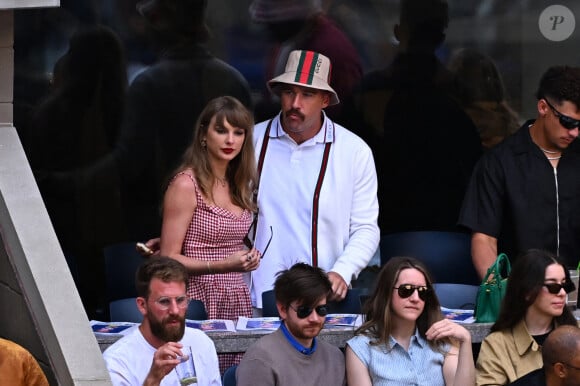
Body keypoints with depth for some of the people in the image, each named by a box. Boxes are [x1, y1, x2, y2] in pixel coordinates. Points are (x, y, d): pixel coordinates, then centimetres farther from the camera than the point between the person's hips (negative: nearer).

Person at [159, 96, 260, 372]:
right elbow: (169, 258, -10)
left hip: (238, 302, 7)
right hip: (201, 303, -6)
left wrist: (246, 257, 9)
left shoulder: (239, 185, 14)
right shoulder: (186, 184, -8)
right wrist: (223, 265, -20)